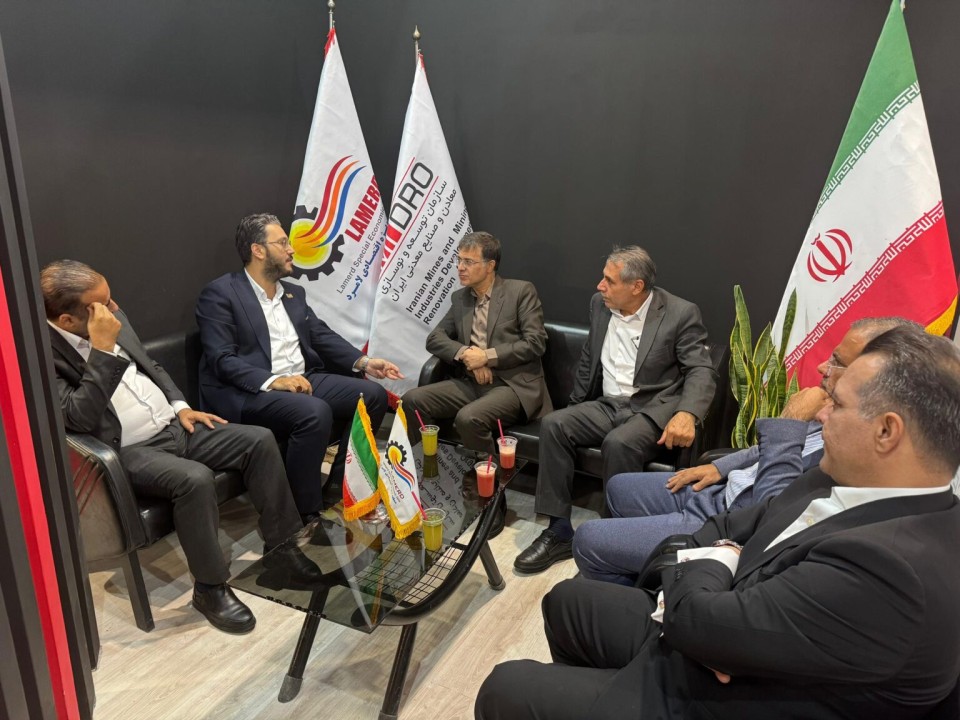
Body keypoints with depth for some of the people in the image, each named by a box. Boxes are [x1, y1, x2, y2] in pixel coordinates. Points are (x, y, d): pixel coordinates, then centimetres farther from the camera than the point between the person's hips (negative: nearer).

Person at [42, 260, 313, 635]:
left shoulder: (114, 319, 4)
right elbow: (80, 419, -28)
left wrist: (181, 406, 5)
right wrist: (102, 349, -30)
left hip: (173, 425, 8)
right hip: (127, 451, -7)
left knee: (260, 440, -7)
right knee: (195, 478, -34)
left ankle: (280, 540, 8)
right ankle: (209, 586, -13)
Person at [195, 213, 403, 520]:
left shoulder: (294, 293, 17)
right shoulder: (220, 293, -5)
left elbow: (323, 336, 14)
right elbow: (221, 360, -14)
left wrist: (363, 362, -3)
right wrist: (272, 381, -27)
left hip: (302, 380, 8)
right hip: (249, 392, -7)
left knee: (373, 394, -8)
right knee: (315, 412, -34)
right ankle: (306, 512, -18)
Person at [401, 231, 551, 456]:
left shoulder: (521, 291, -2)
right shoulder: (460, 298, 14)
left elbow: (535, 342, -9)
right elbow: (434, 338, 10)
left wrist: (487, 356, -16)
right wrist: (465, 353, -10)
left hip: (514, 384, -5)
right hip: (472, 383, 6)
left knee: (468, 418, -32)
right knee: (413, 400, -14)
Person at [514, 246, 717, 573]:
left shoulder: (681, 313, -10)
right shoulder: (600, 305, 6)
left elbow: (701, 371, -15)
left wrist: (686, 414, -34)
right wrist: (575, 407, 20)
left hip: (653, 409, -5)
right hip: (607, 405, 6)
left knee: (618, 443, -36)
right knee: (553, 425, -20)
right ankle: (559, 531, -16)